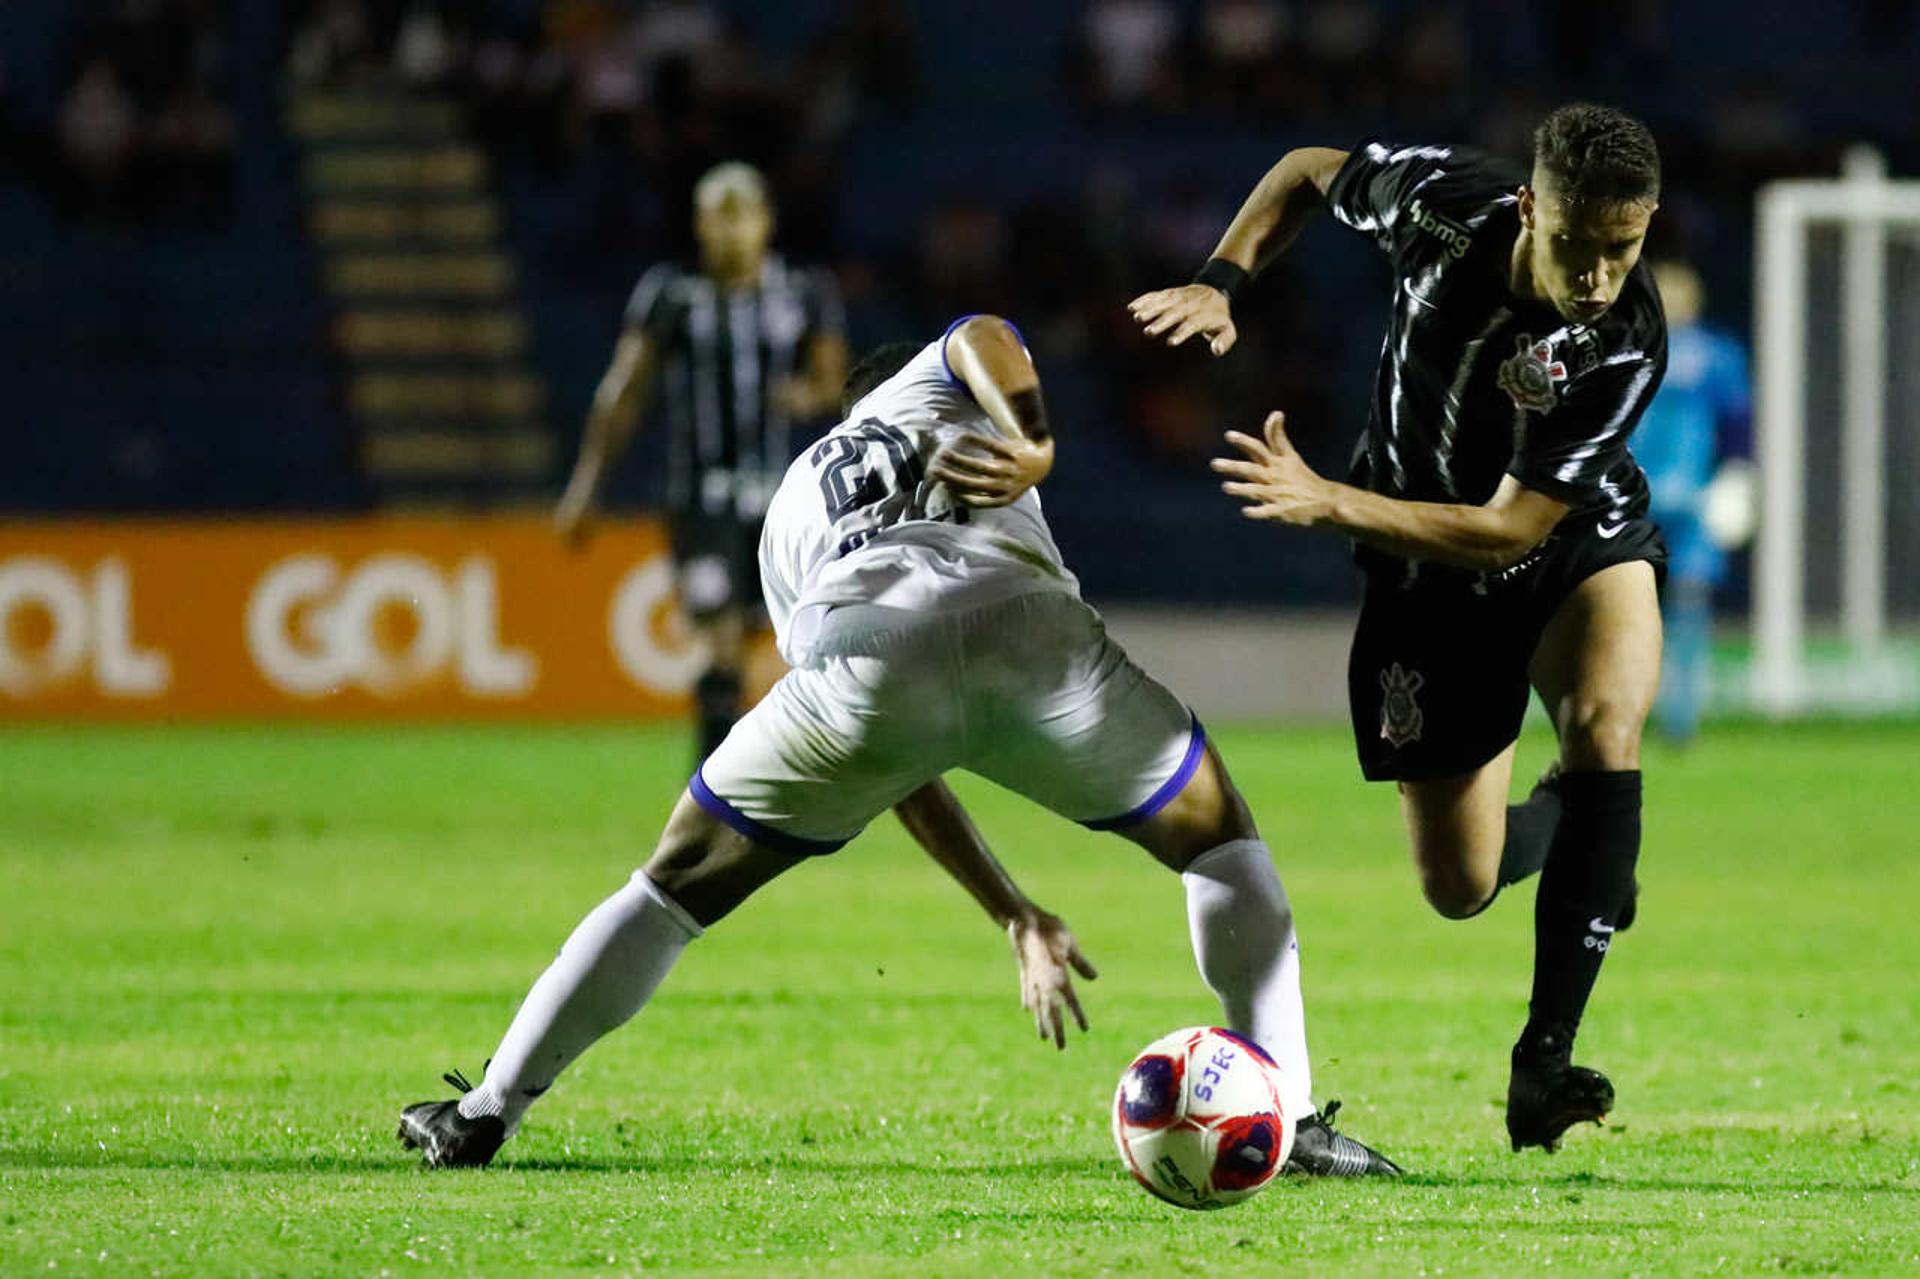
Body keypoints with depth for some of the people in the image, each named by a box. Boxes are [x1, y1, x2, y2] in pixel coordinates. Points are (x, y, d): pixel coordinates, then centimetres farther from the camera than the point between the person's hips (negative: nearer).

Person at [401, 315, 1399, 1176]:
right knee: (1214, 838, 23)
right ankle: (1291, 1123, 13)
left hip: (861, 647, 2)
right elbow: (987, 338, 7)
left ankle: (485, 1113, 23)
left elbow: (897, 774, 38)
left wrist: (1017, 921, 39)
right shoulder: (940, 374, 37)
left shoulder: (793, 505, 41)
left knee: (678, 884, 23)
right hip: (1025, 626, -2)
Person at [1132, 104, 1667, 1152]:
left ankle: (1544, 1061, -29)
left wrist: (1326, 503, -37)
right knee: (1459, 887, 0)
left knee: (1604, 727, -35)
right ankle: (1559, 834, 40)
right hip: (1426, 572, 2)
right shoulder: (1443, 200, -26)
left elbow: (1511, 531, -31)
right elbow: (1309, 173, -2)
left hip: (1578, 545, -2)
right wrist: (1221, 279, -17)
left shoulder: (1627, 345, -33)